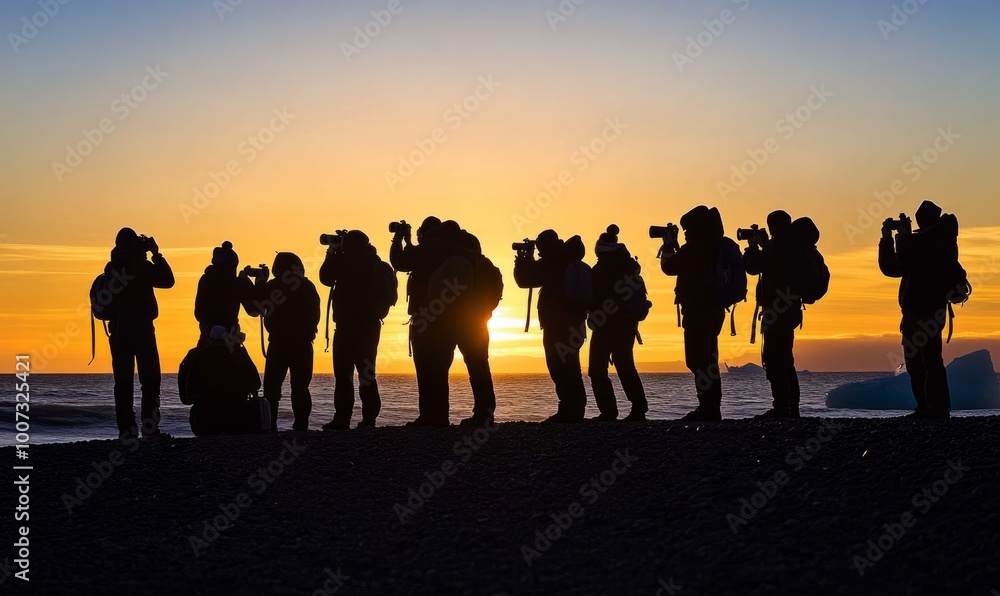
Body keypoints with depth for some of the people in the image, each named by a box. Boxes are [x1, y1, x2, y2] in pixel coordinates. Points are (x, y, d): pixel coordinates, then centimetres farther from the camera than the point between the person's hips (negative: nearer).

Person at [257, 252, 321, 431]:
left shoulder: (271, 286, -2)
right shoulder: (308, 287, 4)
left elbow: (255, 307, 8)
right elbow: (314, 316, 8)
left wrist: (259, 286, 19)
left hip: (278, 343, -2)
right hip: (302, 344, 2)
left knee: (271, 386, 4)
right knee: (300, 386, 4)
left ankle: (269, 425, -3)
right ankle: (300, 425, -4)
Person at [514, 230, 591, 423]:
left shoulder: (550, 264, -11)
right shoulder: (574, 264, 13)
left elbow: (524, 280, -7)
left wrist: (523, 258, 7)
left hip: (556, 326, -8)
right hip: (574, 324, 8)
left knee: (560, 369, -8)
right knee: (570, 369, 13)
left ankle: (569, 412, -13)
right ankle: (574, 411, 13)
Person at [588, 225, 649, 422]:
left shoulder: (599, 272, -13)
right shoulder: (630, 266, 4)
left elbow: (592, 300, -8)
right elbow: (640, 295, 10)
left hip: (606, 325, -6)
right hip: (628, 324, 6)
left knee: (597, 369, 1)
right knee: (625, 366, 16)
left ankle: (608, 411, -9)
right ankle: (638, 408, 7)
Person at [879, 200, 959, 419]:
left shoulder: (940, 241, -7)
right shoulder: (919, 241, 21)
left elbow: (906, 263, -21)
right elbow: (890, 268, 19)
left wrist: (904, 236, -11)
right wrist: (886, 239, 10)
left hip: (929, 311, -10)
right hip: (914, 312, 10)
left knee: (930, 361, -13)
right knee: (914, 362, 10)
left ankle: (940, 409, -14)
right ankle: (924, 408, 14)